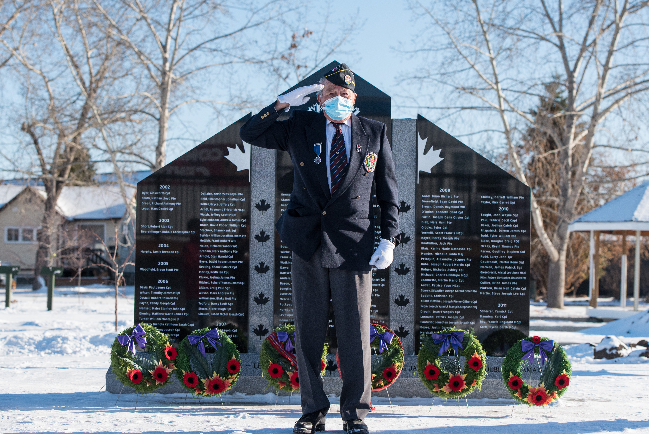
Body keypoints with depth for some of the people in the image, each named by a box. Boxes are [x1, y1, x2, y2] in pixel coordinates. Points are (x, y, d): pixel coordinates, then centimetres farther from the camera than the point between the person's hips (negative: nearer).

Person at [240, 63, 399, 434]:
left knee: (355, 334, -1)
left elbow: (389, 193, 9)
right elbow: (249, 134, 8)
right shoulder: (300, 128, 9)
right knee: (308, 332, 5)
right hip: (307, 244, 1)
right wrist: (283, 103, -2)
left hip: (353, 246, -1)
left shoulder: (374, 133, 8)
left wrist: (389, 239, -1)